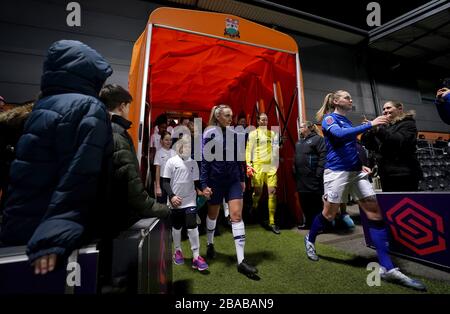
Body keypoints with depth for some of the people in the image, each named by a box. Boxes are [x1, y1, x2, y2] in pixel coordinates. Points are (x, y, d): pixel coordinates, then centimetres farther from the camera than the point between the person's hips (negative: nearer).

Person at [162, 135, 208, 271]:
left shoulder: (193, 162, 3)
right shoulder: (172, 161, -5)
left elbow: (196, 182, 7)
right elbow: (165, 182, -5)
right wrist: (171, 196, -17)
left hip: (190, 200, 1)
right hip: (175, 201, -1)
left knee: (192, 226, -6)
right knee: (177, 227, 14)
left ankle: (196, 256, 5)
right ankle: (178, 251, 36)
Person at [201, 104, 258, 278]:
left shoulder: (234, 134, 5)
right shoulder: (209, 134, -7)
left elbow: (238, 158, 11)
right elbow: (205, 159, -9)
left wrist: (242, 179, 12)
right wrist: (204, 184, -13)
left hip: (233, 180, 3)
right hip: (215, 180, -3)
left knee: (237, 215, -5)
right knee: (213, 214, 16)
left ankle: (241, 261, 0)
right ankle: (210, 244, 43)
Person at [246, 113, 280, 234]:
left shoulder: (272, 133, 15)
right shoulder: (253, 134, 6)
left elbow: (276, 149, 15)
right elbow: (248, 150, 1)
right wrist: (249, 164, -9)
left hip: (271, 166, 2)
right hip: (258, 165, -2)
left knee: (272, 192, -4)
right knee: (258, 192, 2)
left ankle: (272, 222, 4)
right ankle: (253, 209, 36)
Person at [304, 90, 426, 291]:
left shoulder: (347, 121, 20)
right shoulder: (329, 118, -3)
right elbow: (339, 135, -25)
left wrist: (360, 165, 14)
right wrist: (370, 125, -23)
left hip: (355, 172, 8)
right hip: (337, 172, -7)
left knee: (375, 212, -2)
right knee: (329, 213, 3)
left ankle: (387, 268, 3)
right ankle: (310, 239, 30)